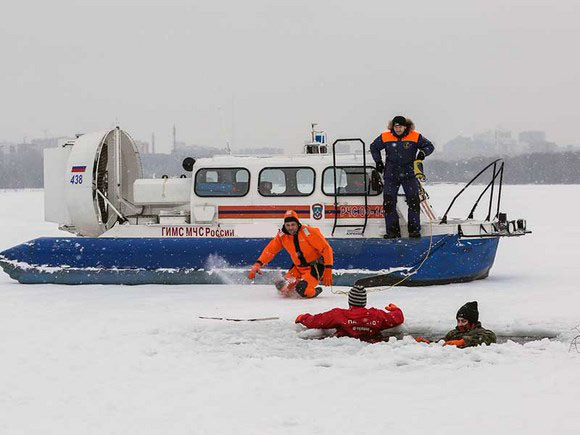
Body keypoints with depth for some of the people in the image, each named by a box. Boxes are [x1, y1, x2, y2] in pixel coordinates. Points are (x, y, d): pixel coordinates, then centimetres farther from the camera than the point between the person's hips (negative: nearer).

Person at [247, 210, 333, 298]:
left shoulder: (309, 232, -21)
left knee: (302, 289, -27)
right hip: (299, 267, 6)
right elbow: (270, 250, 3)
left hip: (316, 266, -6)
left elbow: (326, 249, -18)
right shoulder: (282, 236, -5)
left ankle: (316, 291, 4)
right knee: (283, 287, -8)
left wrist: (328, 270, -23)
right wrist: (258, 264, -10)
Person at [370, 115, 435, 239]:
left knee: (413, 201, -9)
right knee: (389, 202, -3)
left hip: (409, 174, -1)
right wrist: (378, 162, 9)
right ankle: (392, 230, 5)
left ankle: (414, 229, -1)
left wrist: (423, 152, -15)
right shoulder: (385, 137, -1)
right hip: (391, 175, 1)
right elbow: (374, 147, 16)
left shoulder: (415, 137, -5)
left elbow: (429, 146, 5)